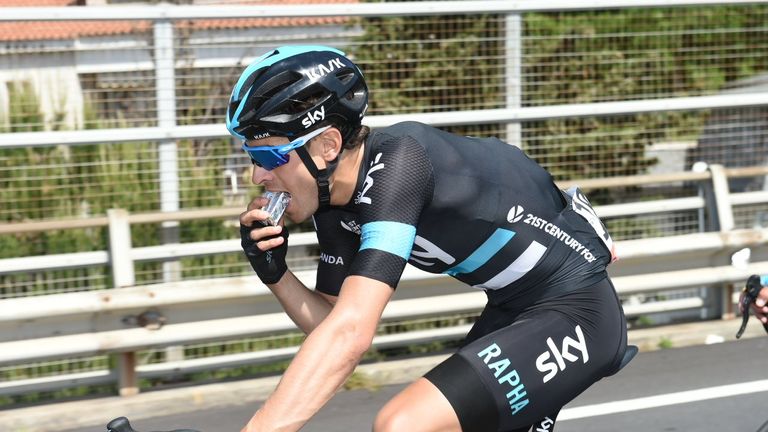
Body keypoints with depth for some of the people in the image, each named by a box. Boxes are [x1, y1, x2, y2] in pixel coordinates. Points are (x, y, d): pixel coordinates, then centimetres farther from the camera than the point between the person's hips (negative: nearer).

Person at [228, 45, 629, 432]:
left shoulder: (397, 163, -28)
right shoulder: (336, 204, -2)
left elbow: (350, 334, -37)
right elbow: (334, 327, 7)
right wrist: (274, 274, -10)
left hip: (577, 314, -9)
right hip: (515, 311, 10)